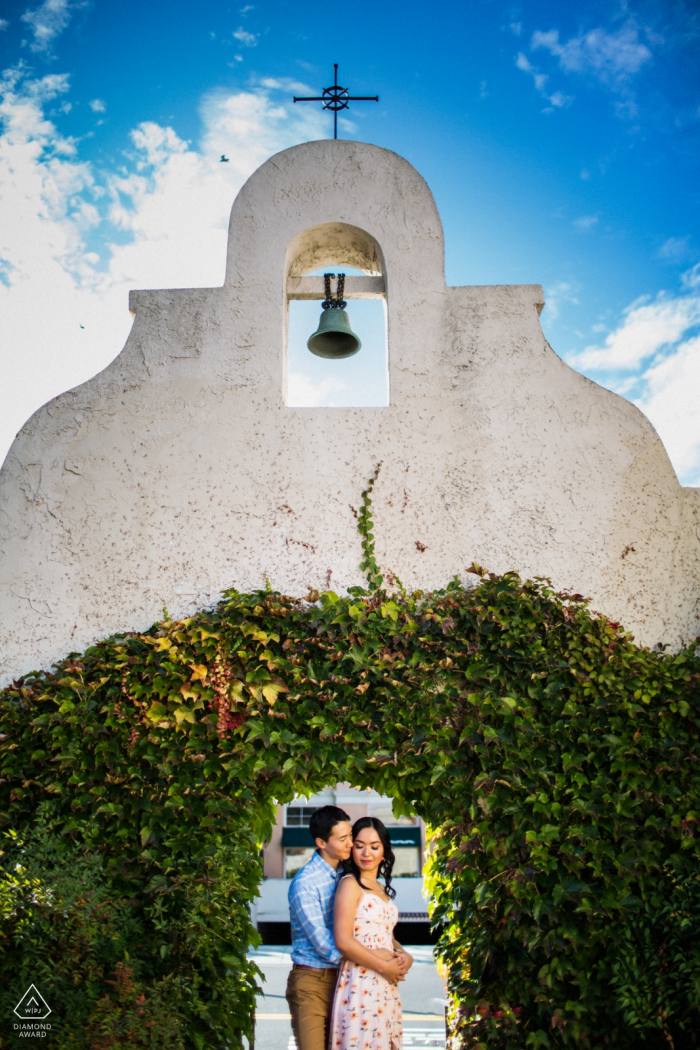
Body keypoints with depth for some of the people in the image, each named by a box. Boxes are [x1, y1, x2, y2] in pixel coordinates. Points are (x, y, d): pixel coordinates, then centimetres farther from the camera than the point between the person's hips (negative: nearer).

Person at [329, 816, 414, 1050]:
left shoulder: (382, 889, 16)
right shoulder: (350, 884, -8)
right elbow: (343, 941, -17)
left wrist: (405, 956, 1)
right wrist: (384, 967, -12)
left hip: (387, 988, 7)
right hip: (361, 985, -7)